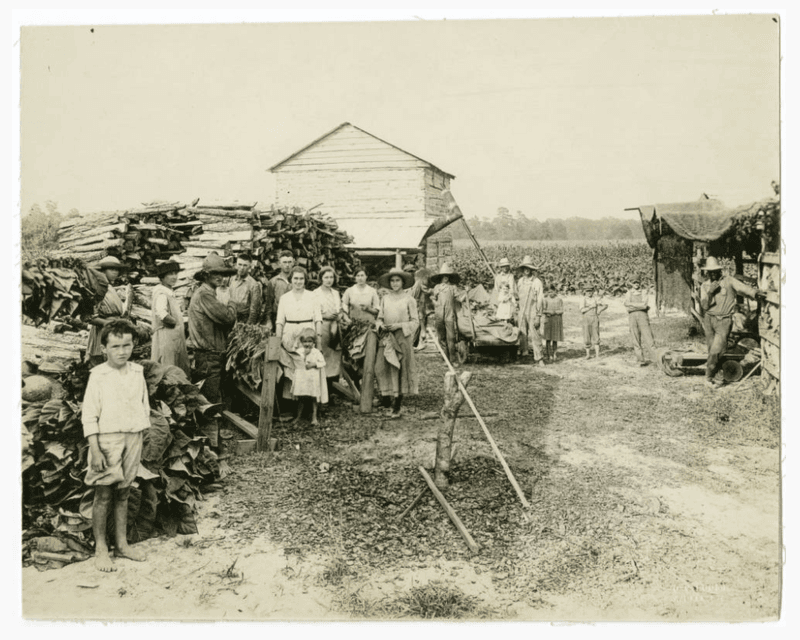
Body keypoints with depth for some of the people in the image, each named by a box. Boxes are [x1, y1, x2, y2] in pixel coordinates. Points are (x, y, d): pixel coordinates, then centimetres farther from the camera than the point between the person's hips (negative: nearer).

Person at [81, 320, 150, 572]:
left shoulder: (137, 372, 6)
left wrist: (141, 439, 10)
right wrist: (95, 450, -13)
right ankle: (100, 548, 11)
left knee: (123, 493, 11)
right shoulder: (98, 375, -8)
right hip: (107, 439, -4)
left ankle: (122, 543, 21)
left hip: (133, 438, 4)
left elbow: (144, 407, 13)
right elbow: (89, 414, -9)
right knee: (103, 495, 0)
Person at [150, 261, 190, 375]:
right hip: (166, 337, -10)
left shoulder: (170, 293, 16)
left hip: (176, 338, 10)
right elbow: (161, 313, -33)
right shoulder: (162, 294, -15)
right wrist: (175, 321, -17)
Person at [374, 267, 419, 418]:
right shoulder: (385, 299, 11)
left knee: (400, 370, -3)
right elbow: (379, 318, 17)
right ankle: (386, 398, 7)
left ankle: (397, 406, 3)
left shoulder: (409, 300, 1)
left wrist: (399, 326, -12)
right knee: (382, 368, -7)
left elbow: (415, 321, 0)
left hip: (402, 338, -3)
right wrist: (381, 326, -5)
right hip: (386, 338, 3)